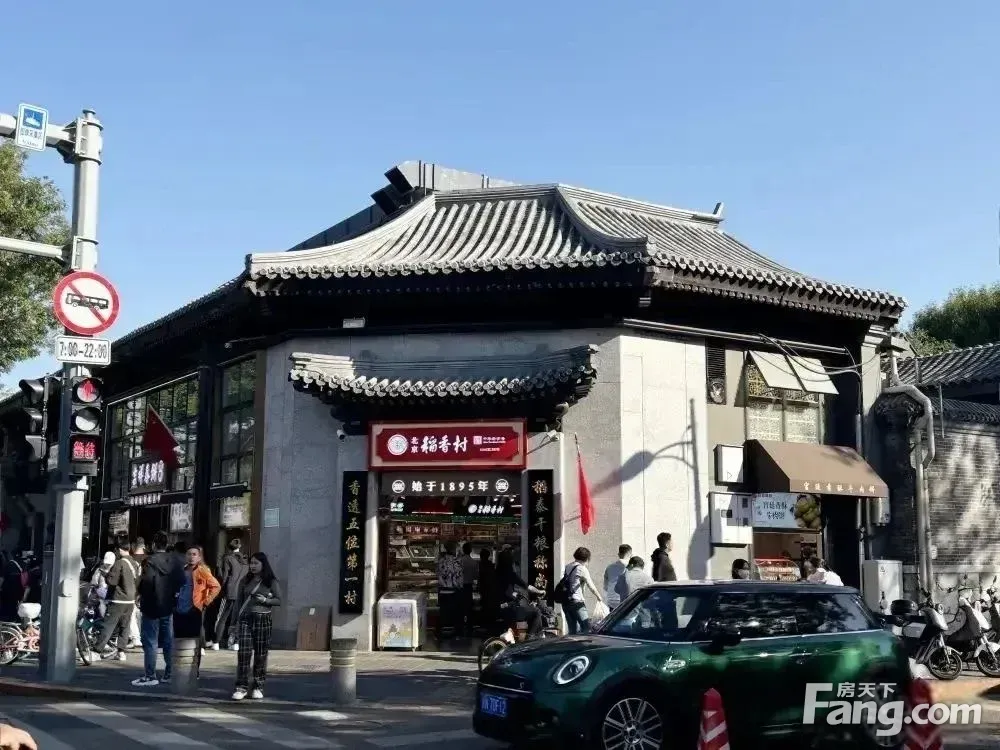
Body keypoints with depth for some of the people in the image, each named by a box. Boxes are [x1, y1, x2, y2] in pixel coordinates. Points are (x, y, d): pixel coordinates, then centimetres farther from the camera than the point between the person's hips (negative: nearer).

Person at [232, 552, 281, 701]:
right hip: (246, 619, 2)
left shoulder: (271, 582, 3)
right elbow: (240, 600, 14)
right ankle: (242, 687, -6)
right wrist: (236, 619, 10)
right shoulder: (246, 581, 11)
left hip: (263, 619, -2)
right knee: (244, 652, -8)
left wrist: (265, 600, -14)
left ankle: (258, 687, 12)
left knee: (261, 654, 2)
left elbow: (278, 600, 3)